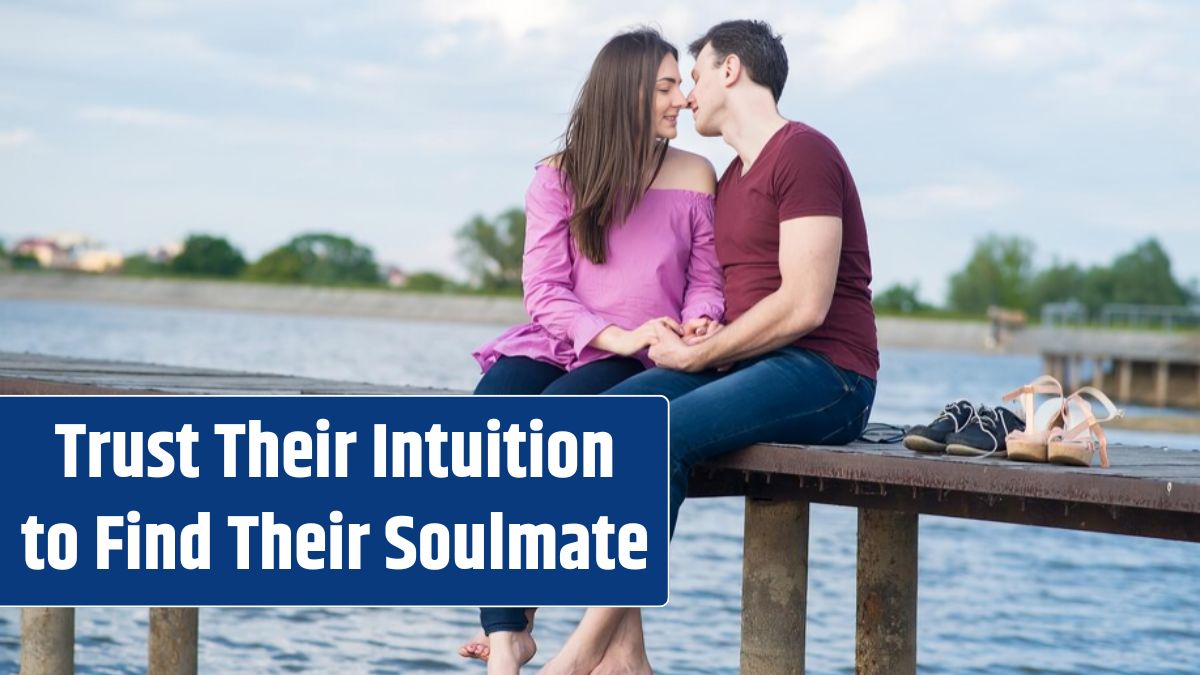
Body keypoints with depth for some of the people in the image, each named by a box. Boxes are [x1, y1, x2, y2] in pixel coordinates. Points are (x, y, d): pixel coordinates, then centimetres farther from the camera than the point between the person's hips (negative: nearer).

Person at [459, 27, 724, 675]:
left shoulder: (694, 175, 6)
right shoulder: (559, 177, 6)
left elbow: (707, 278, 8)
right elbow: (543, 289, 0)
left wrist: (698, 323, -16)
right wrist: (614, 335, -17)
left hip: (638, 362, -2)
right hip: (554, 344, 2)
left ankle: (508, 618, -21)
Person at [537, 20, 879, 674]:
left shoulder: (803, 154, -9)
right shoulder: (731, 179, 21)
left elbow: (803, 306, -18)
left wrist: (700, 355, -11)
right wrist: (699, 338, 1)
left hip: (827, 376, -9)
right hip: (748, 366, 9)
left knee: (662, 434, -30)